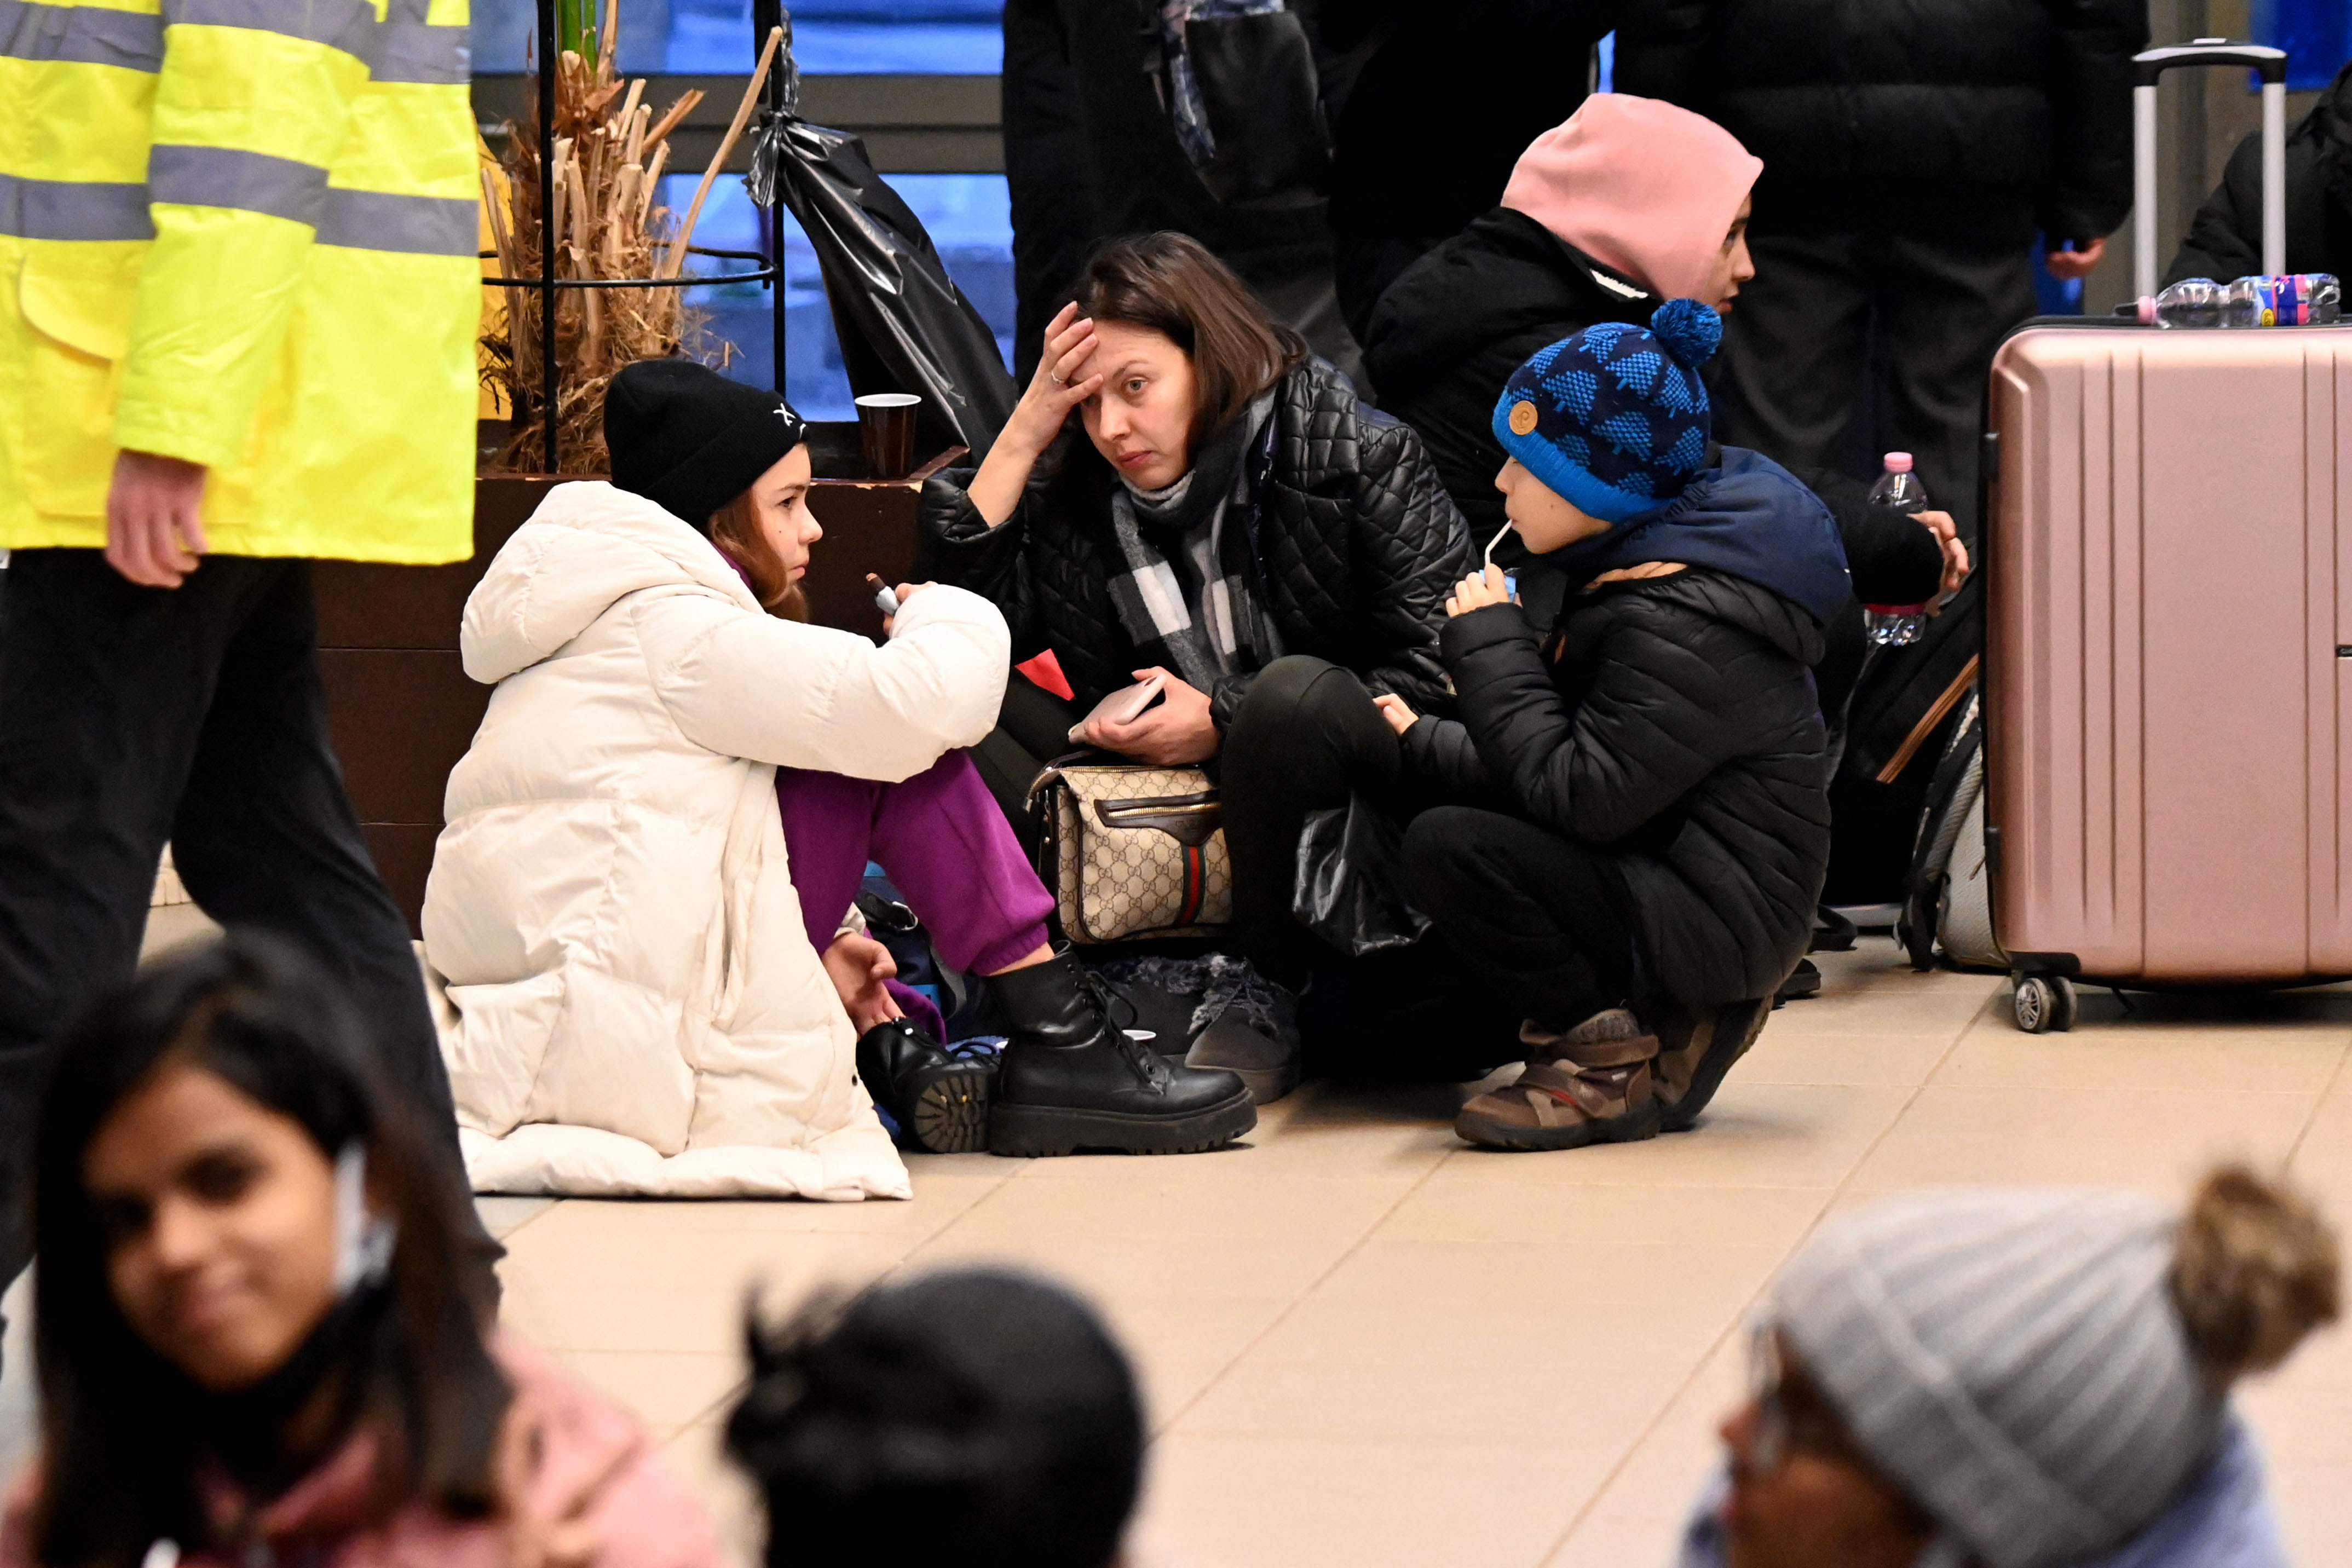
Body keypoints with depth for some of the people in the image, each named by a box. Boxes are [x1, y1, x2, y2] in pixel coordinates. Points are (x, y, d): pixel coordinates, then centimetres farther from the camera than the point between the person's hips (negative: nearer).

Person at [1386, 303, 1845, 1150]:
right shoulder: (1632, 579, 10)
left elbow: (1580, 796, -26)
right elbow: (1563, 766, 17)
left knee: (1450, 849, -24)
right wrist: (1423, 744, 12)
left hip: (1715, 919, -11)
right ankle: (1659, 1029, 12)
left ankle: (1612, 1056, -9)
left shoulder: (1681, 627, -23)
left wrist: (1492, 646, -18)